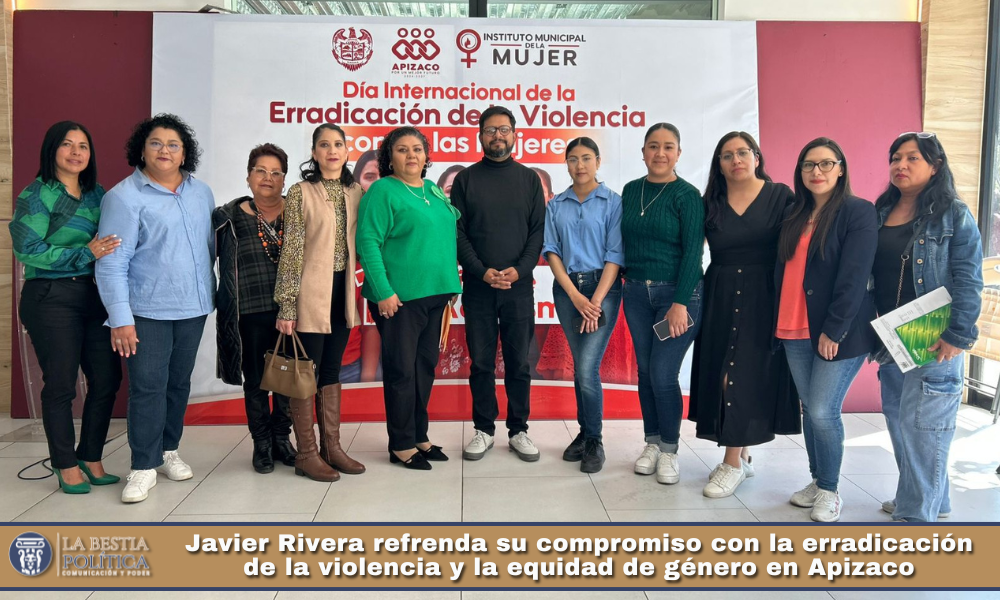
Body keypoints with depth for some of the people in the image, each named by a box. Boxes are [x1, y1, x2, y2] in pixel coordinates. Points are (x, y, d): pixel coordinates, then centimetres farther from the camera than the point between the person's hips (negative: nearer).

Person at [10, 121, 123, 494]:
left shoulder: (98, 195, 10)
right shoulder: (36, 195, -5)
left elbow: (113, 244, 15)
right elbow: (28, 251, -14)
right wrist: (85, 253, -21)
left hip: (95, 295, 5)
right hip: (51, 297, -5)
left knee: (107, 378, 5)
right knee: (61, 383, 3)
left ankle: (90, 457, 22)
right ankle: (66, 465, 19)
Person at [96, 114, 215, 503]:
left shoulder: (201, 193, 9)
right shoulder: (124, 196, -7)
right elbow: (112, 263, -11)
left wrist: (213, 293, 10)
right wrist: (120, 317, -16)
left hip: (193, 308, 5)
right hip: (147, 310, -5)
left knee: (179, 382, 14)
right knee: (147, 386, -3)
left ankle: (168, 450, 29)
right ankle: (144, 467, 9)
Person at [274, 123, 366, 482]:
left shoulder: (355, 193, 9)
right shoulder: (301, 193, -5)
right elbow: (291, 250, -8)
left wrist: (356, 296, 10)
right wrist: (286, 304, -12)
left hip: (343, 291, 5)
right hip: (311, 292, -5)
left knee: (332, 369, 12)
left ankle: (331, 446, 21)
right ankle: (306, 454, 10)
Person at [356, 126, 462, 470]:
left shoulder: (434, 191, 15)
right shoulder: (383, 190, -6)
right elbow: (368, 242, -14)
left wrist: (452, 286, 13)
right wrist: (384, 291, -20)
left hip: (435, 293, 7)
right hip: (400, 296, -7)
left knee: (425, 367, 13)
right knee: (402, 370, 0)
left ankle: (419, 436, 25)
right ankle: (401, 445, 12)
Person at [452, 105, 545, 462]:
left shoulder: (529, 179, 9)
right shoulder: (466, 179, 6)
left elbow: (538, 230, 3)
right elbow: (457, 232, 0)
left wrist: (519, 269, -11)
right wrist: (482, 271, -12)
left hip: (519, 286, 1)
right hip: (477, 286, 0)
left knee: (518, 363, 5)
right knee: (481, 363, 4)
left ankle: (518, 430, 16)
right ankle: (484, 430, 15)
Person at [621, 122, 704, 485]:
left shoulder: (686, 195, -7)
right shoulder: (631, 191, 8)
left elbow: (692, 251, -12)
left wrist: (680, 303, -18)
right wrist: (625, 275, 5)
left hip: (678, 293, -5)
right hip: (637, 292, 5)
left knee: (663, 374, -6)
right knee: (645, 371, 9)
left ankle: (670, 452, 11)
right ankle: (652, 444, 23)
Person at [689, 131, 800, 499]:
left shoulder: (780, 196, -1)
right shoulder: (711, 204, 7)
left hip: (763, 298, -3)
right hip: (720, 299, 4)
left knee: (745, 376, -4)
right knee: (721, 376, 5)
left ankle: (733, 463, 5)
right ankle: (742, 456, 19)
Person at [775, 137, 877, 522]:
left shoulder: (858, 212, -7)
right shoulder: (794, 215, 13)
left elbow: (854, 278, -14)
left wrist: (834, 330, -17)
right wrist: (779, 322, 8)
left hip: (838, 332, -6)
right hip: (795, 331, 6)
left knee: (823, 411, -6)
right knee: (809, 409, 11)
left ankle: (830, 490, 13)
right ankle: (817, 480, 26)